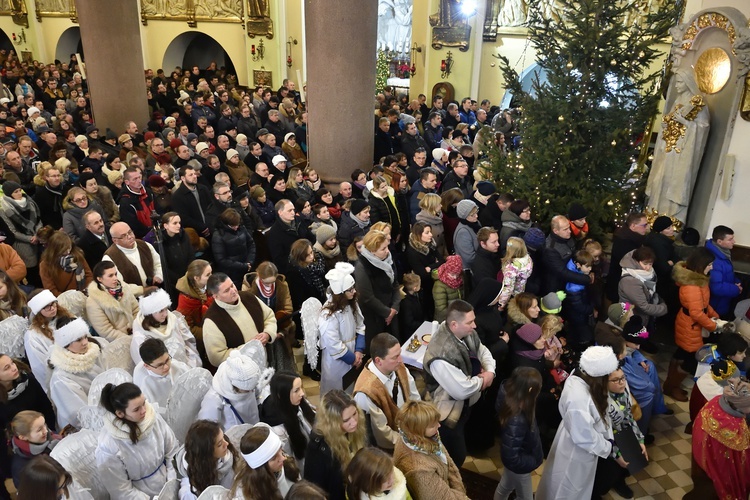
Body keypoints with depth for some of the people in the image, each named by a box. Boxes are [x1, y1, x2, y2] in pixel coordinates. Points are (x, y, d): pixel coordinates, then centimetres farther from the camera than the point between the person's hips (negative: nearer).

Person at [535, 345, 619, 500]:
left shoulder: (579, 375, -18)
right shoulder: (578, 399, -44)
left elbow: (600, 412, -2)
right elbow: (585, 437, -30)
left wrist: (608, 438, -3)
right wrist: (608, 448, -14)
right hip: (575, 451, -8)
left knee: (579, 486, 33)